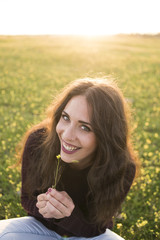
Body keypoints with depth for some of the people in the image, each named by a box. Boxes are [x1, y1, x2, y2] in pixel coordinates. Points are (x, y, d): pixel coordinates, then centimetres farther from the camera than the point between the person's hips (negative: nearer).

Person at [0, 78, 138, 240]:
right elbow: (27, 198, -7)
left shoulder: (122, 167, -27)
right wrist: (41, 206, -30)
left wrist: (70, 216, -36)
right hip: (43, 225, 0)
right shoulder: (37, 141, -24)